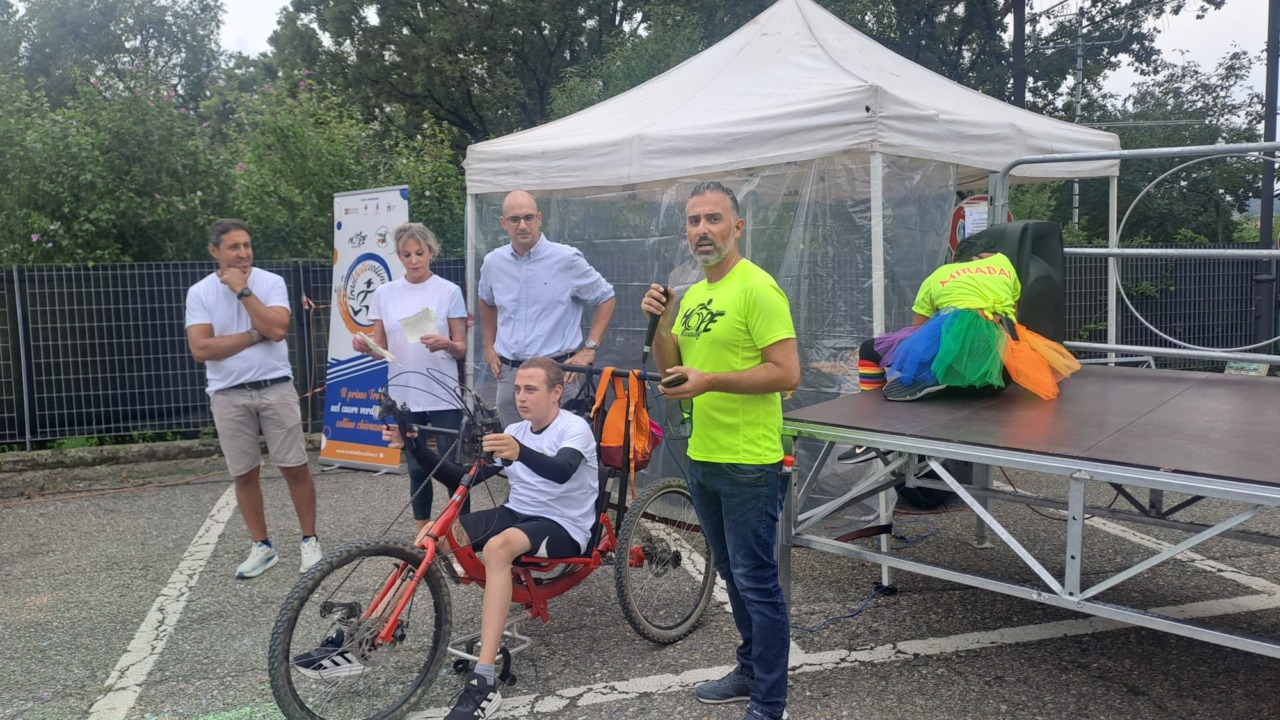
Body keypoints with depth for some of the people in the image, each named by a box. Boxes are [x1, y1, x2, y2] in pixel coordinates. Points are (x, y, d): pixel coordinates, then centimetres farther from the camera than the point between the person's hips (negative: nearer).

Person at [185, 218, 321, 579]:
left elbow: (277, 329, -16)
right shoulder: (199, 293, 0)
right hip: (228, 395, 1)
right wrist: (254, 335, -11)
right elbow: (201, 349, -10)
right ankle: (262, 546, 22)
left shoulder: (271, 282, -2)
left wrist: (242, 290, -15)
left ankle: (309, 541, 16)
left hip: (275, 388, -1)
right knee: (245, 474, 8)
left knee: (295, 467, 2)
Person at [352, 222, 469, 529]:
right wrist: (365, 346, -13)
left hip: (443, 396, -2)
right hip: (404, 396, 3)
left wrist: (445, 345, -23)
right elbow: (380, 349, 9)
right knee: (417, 471, 10)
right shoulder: (384, 293, 6)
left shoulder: (449, 291, -2)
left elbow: (462, 348, -1)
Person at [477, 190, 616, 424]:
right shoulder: (493, 262, 6)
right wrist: (488, 347, 19)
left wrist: (589, 349, -5)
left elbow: (606, 298, 2)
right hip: (507, 374, 4)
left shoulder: (567, 259, -7)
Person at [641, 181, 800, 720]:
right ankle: (751, 672, 36)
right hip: (702, 456, 9)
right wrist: (661, 322, -2)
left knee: (756, 582, 0)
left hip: (748, 464, -8)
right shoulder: (692, 295, 12)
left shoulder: (756, 289, -14)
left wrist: (712, 382, -25)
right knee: (732, 575, 20)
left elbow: (788, 373, -20)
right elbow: (672, 369, 15)